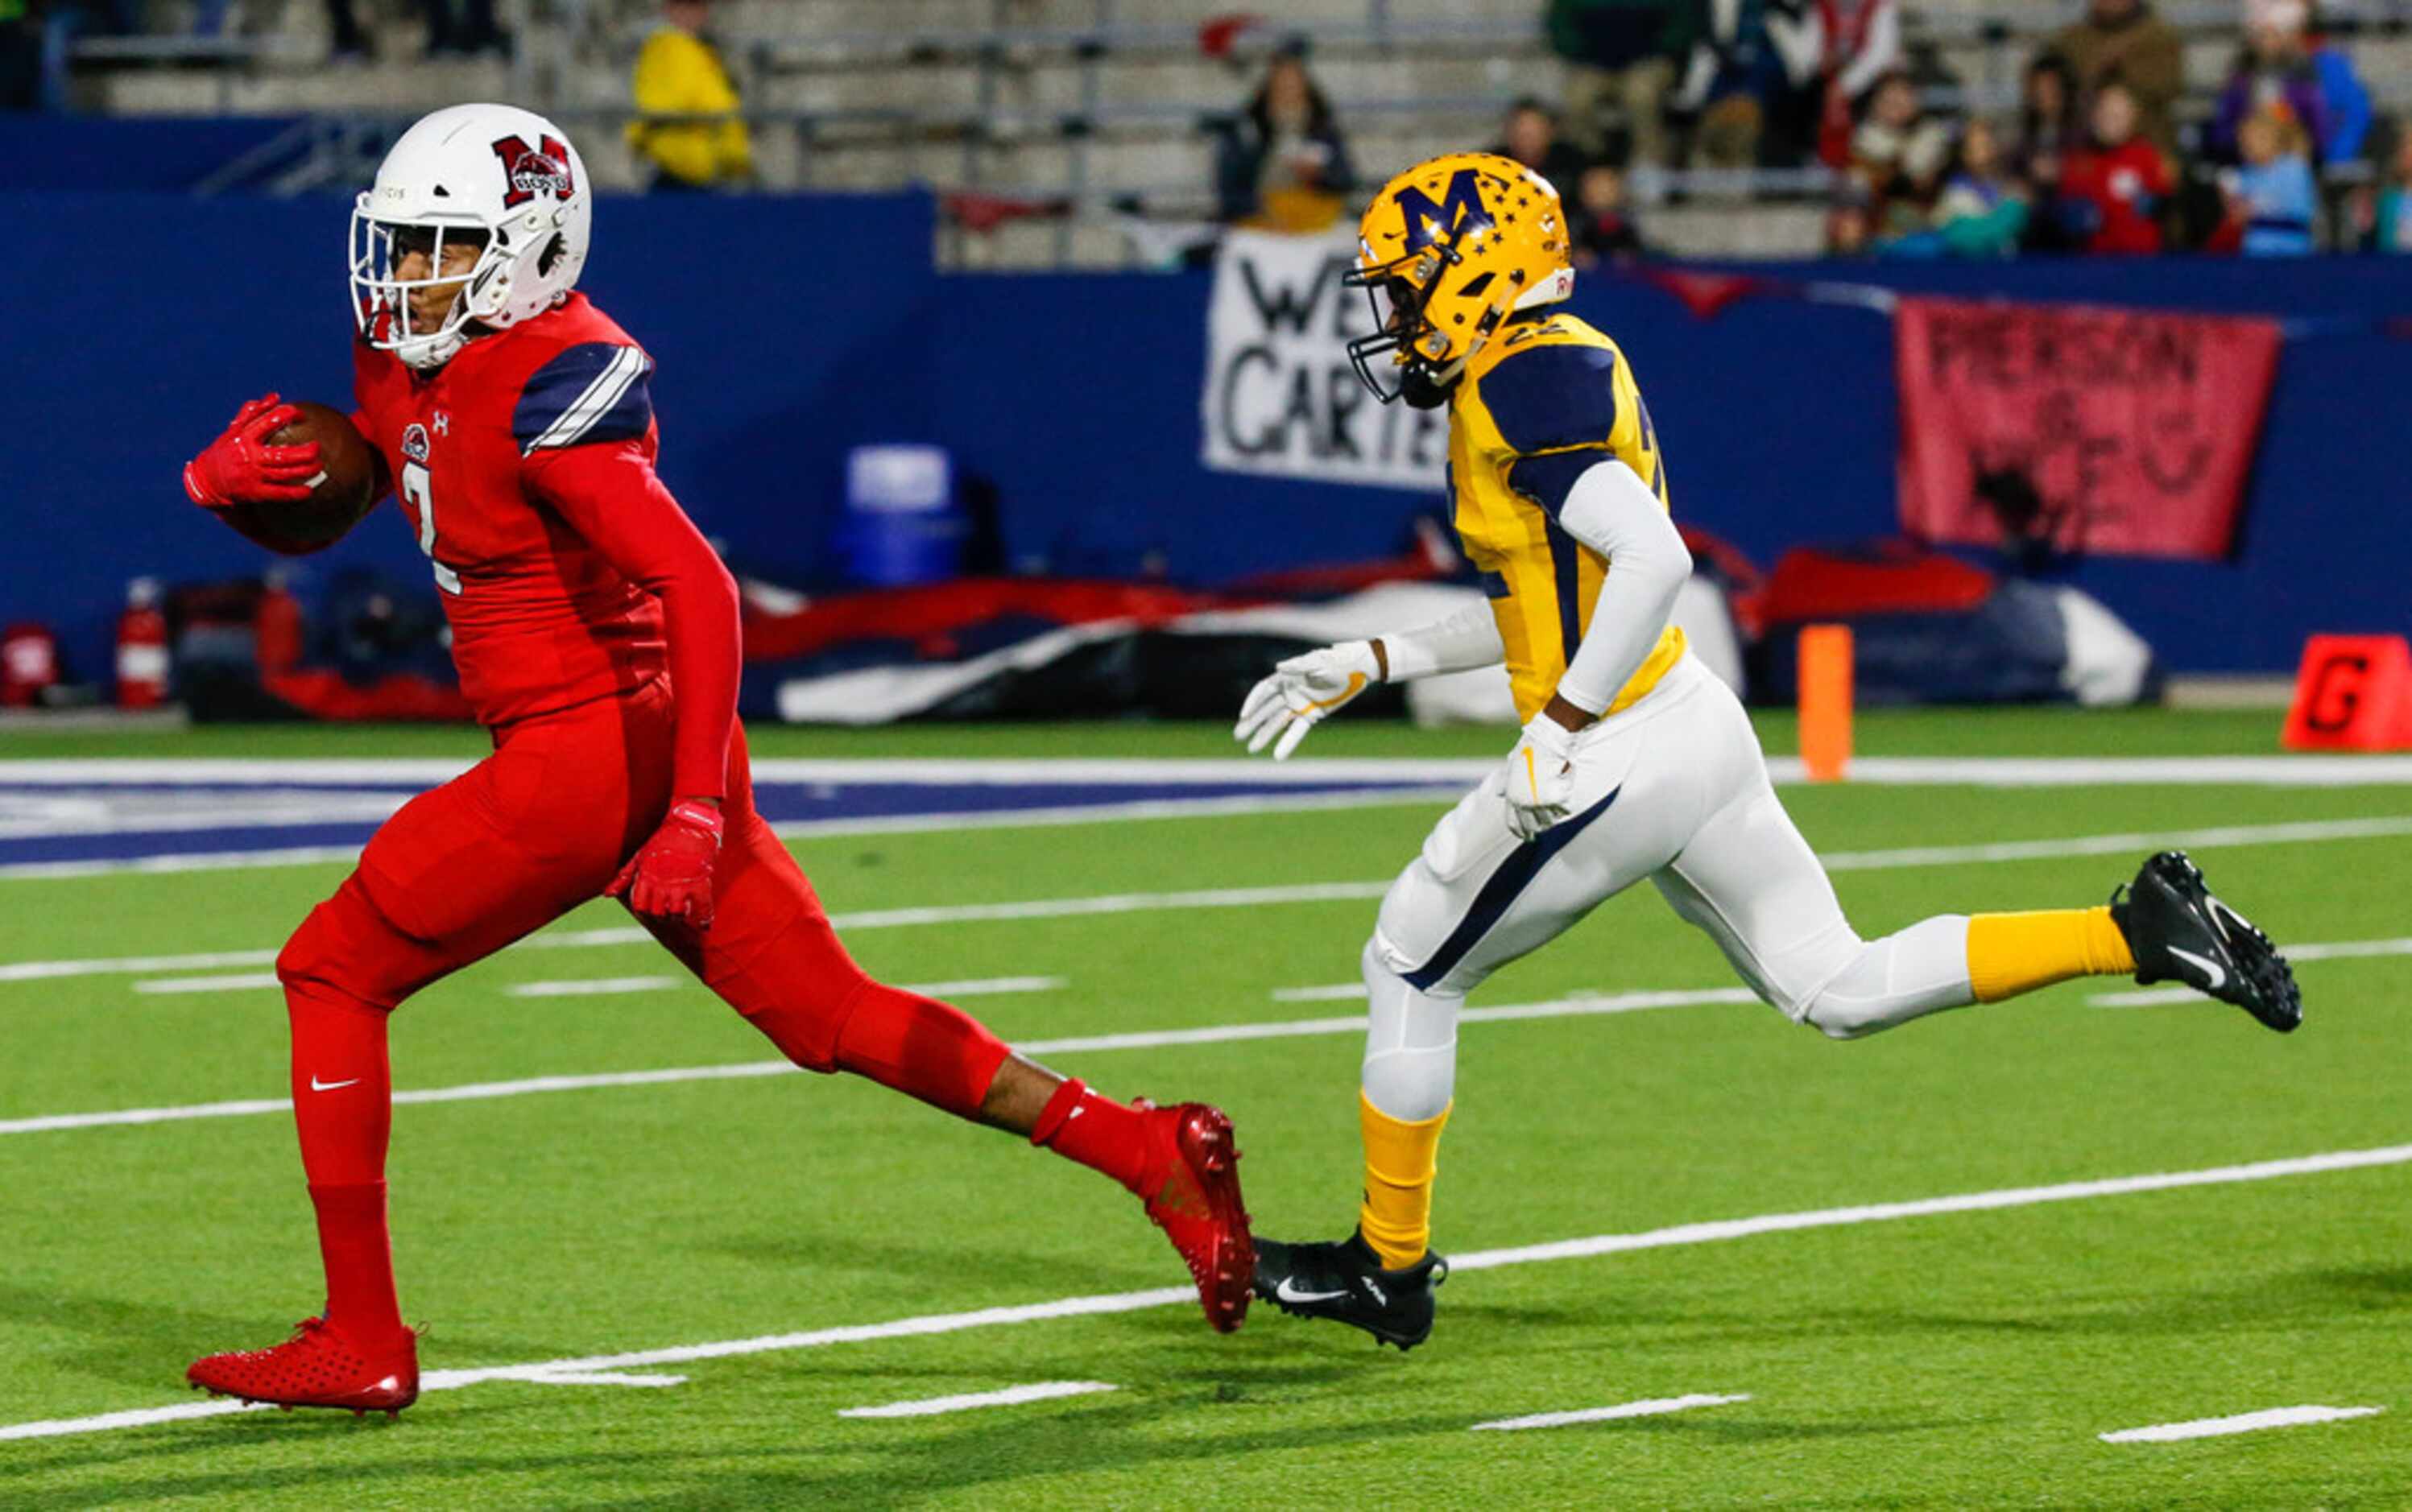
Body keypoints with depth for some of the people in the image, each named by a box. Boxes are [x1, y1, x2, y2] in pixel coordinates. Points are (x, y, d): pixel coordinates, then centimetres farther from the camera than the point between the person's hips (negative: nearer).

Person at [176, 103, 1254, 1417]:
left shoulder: (548, 387, -19)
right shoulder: (408, 362, 10)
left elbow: (698, 590, -26)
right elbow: (304, 512, 21)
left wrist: (696, 815, -30)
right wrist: (227, 476, -3)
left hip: (598, 752, -9)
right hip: (639, 759, 9)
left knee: (332, 972, -1)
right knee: (832, 1019, 11)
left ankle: (361, 1343, 2)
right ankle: (1147, 1152, 8)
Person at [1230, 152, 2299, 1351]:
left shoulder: (1520, 387, -17)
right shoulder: (1566, 367, 14)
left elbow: (1653, 558, -29)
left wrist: (1559, 728, -25)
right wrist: (1371, 666, 22)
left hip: (1623, 759, -9)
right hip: (1696, 728, 9)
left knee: (1410, 971, 8)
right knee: (1840, 990, 12)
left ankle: (1388, 1269, 18)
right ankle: (2137, 932, 1)